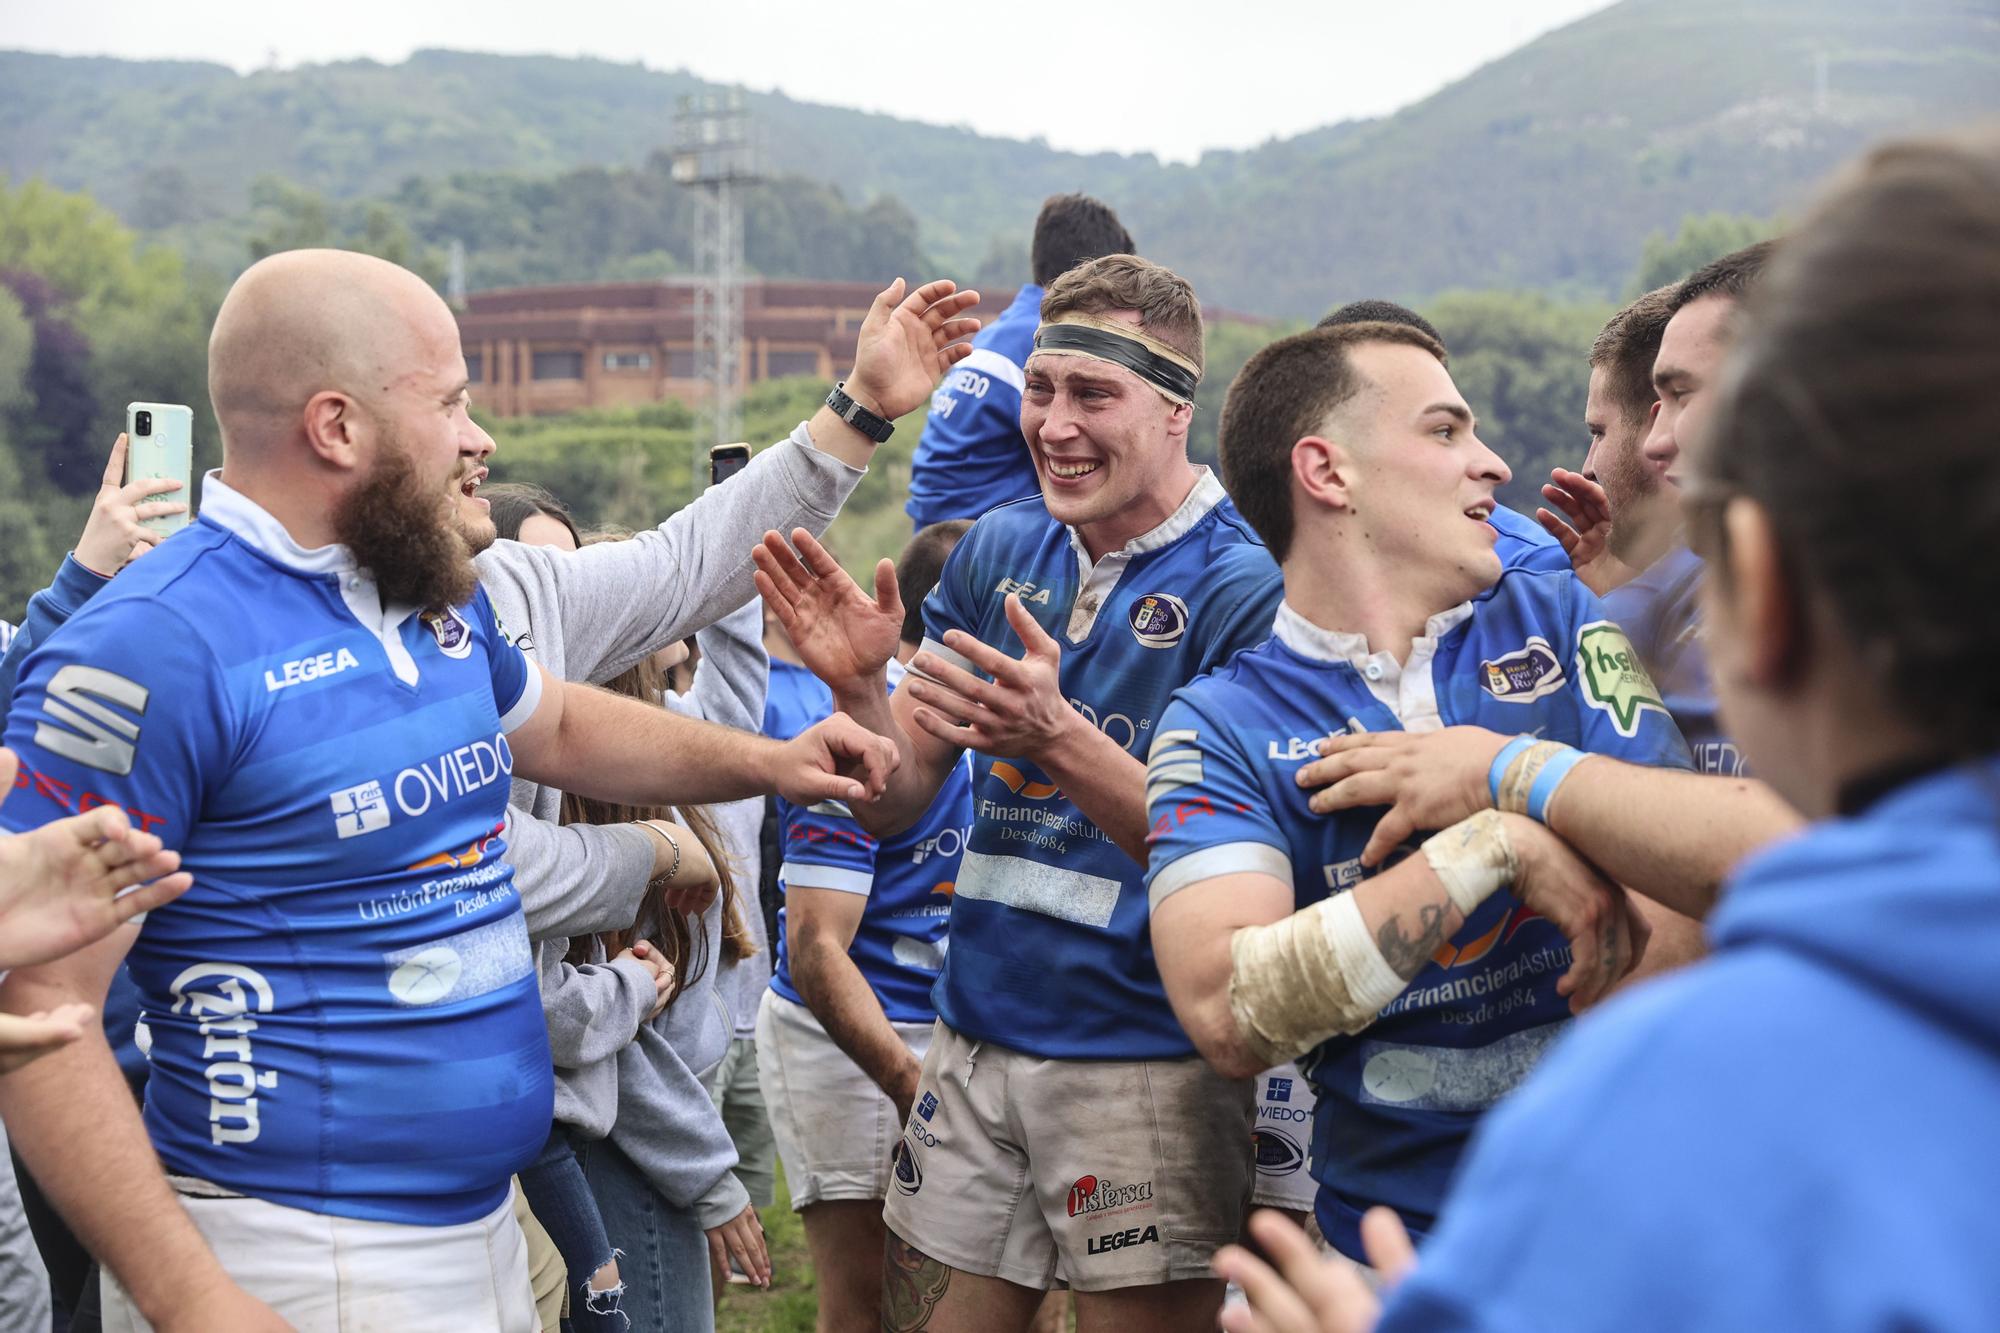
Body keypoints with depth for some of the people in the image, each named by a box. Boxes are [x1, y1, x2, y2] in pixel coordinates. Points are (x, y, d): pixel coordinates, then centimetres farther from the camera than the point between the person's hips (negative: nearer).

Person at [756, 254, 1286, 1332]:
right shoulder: (997, 550, 7)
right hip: (975, 1040, 5)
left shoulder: (1245, 586, -11)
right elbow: (898, 805, 8)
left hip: (1147, 1065, -5)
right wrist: (855, 685, -12)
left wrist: (1056, 736, -29)